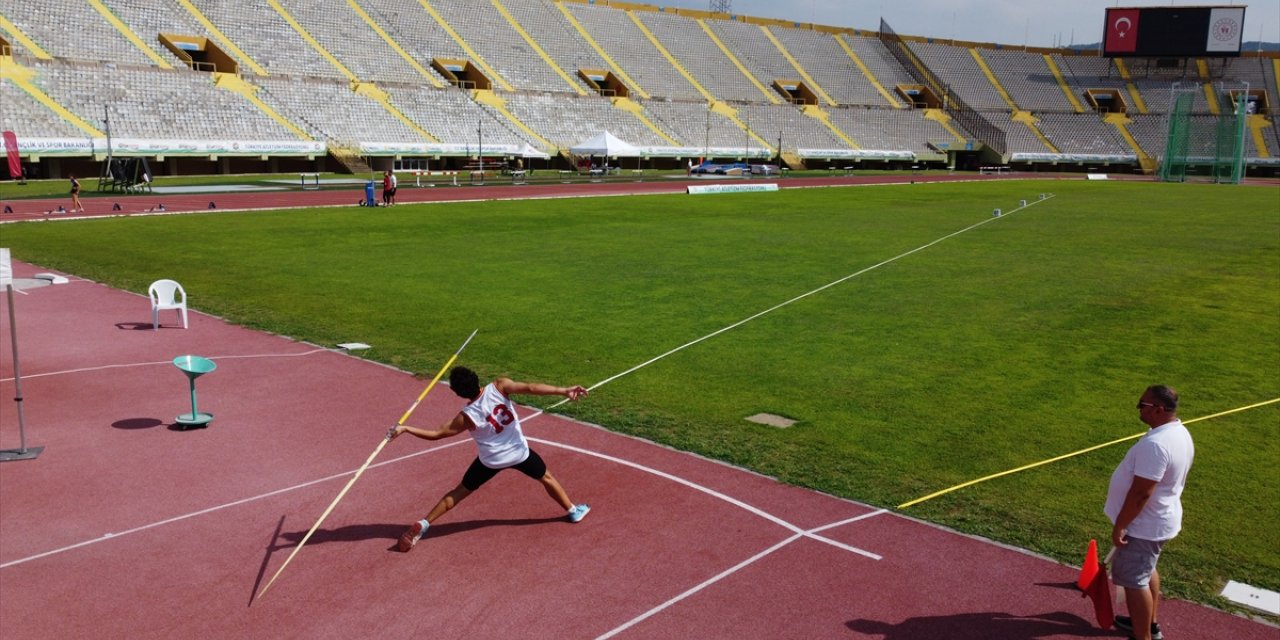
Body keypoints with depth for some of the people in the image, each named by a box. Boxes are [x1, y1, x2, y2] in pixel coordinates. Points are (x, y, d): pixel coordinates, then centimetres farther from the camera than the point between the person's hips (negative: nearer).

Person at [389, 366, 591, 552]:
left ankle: (422, 525, 12)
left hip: (491, 460, 0)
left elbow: (436, 434, -16)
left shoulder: (467, 416, -20)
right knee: (546, 477, 25)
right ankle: (573, 511, 37)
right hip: (519, 452, 0)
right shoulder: (499, 387, -24)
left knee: (459, 492, 14)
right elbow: (530, 388, -32)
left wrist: (404, 428, -8)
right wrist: (564, 390, -32)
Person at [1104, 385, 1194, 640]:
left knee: (1134, 580, 2)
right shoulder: (1180, 434, 2)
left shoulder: (1155, 444, -31)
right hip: (1159, 519, 10)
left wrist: (1119, 525, -21)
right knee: (1146, 570, 26)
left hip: (1144, 526, -10)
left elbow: (1140, 493, -30)